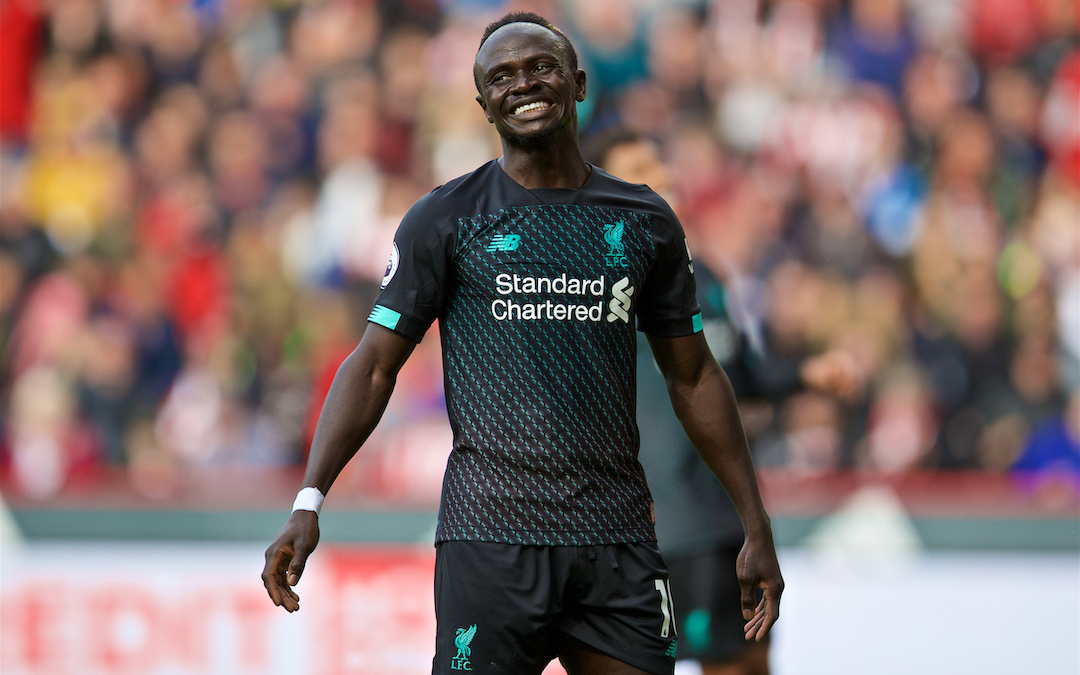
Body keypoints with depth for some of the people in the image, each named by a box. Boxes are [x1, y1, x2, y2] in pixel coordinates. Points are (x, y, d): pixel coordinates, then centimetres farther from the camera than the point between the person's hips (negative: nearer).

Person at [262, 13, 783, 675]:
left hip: (619, 544, 3)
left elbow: (694, 376, 18)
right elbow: (375, 365, 1)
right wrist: (308, 502, -11)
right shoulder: (445, 219, 3)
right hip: (490, 540, -3)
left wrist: (757, 526, 14)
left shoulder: (646, 222, 12)